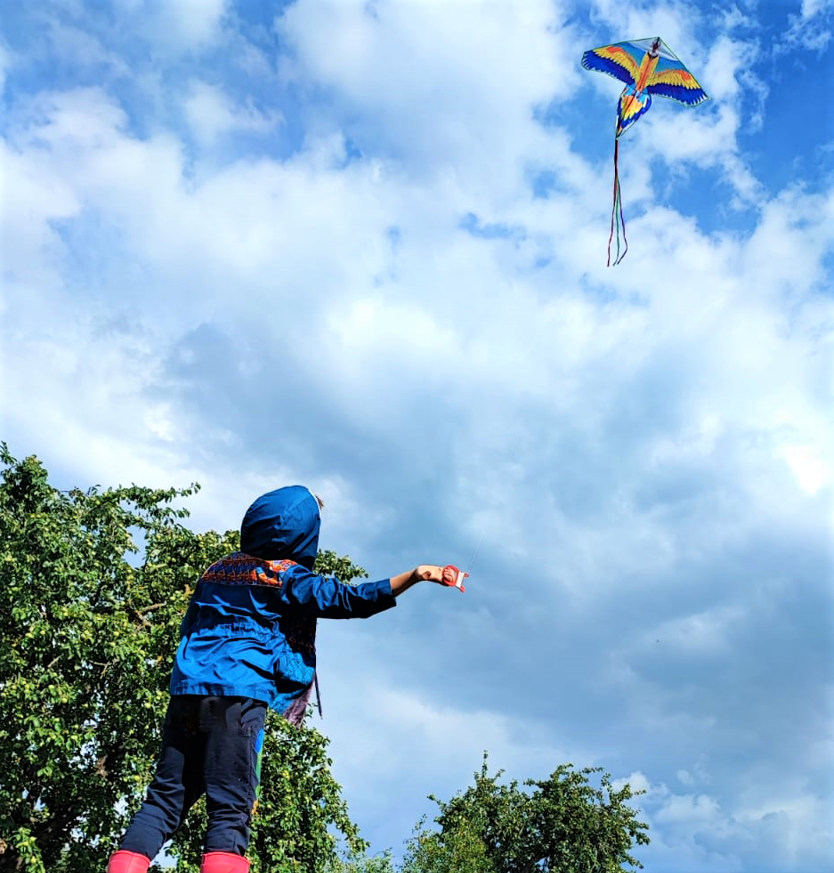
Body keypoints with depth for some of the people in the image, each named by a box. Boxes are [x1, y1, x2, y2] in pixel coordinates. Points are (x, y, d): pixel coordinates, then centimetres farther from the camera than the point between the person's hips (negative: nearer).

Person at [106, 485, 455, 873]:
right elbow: (348, 600, -7)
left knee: (165, 799, 8)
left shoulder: (217, 569, 20)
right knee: (231, 809, -6)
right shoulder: (286, 576, 1)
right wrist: (414, 575, -9)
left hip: (186, 690, 6)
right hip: (238, 695, -6)